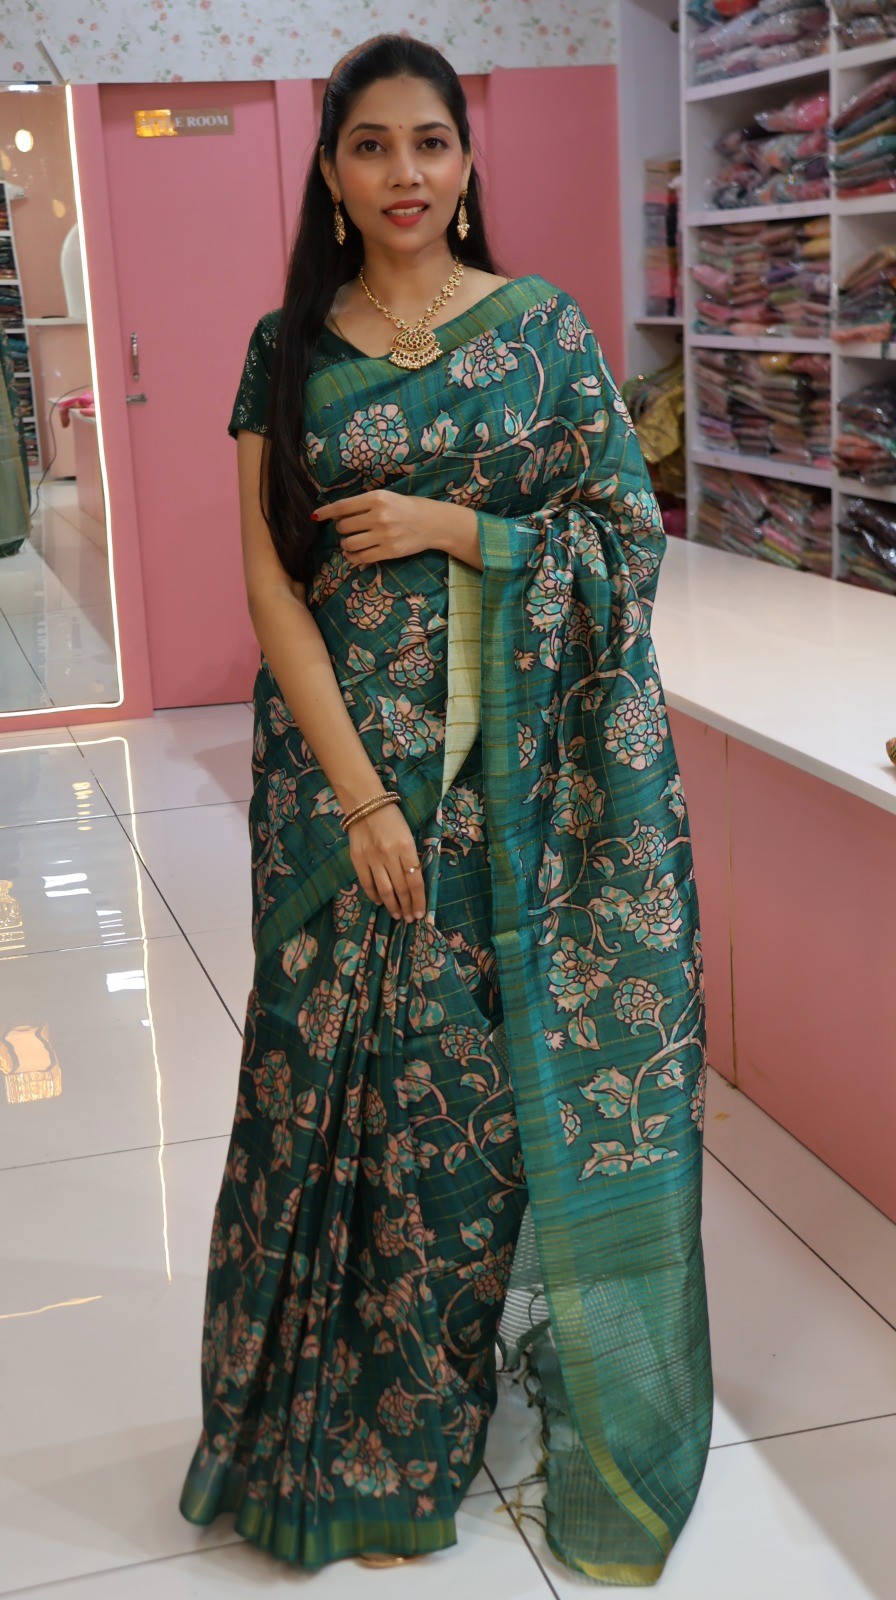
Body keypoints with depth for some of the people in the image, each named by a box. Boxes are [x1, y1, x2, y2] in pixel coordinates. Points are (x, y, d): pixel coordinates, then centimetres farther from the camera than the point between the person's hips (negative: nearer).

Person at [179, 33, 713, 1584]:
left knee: (516, 1067, 4)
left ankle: (530, 1380, 25)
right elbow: (270, 582, -2)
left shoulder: (544, 325, 2)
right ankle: (367, 1437, 23)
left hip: (521, 773, 0)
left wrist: (451, 528, -12)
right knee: (356, 1068, 5)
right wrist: (361, 797, -11)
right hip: (345, 766, 1)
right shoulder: (287, 349, 4)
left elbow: (631, 532, 1)